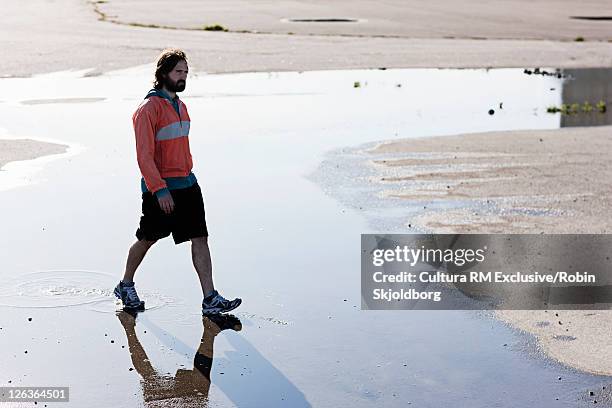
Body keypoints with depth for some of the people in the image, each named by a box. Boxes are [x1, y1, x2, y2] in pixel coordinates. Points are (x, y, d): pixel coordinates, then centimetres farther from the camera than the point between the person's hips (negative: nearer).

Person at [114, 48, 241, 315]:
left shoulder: (180, 106, 13)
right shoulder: (149, 108, -13)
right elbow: (144, 155, -18)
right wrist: (159, 190, -24)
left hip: (187, 184, 7)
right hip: (160, 188, -7)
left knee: (200, 238, -2)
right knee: (147, 239, 9)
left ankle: (210, 299, -3)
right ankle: (126, 286, 32)